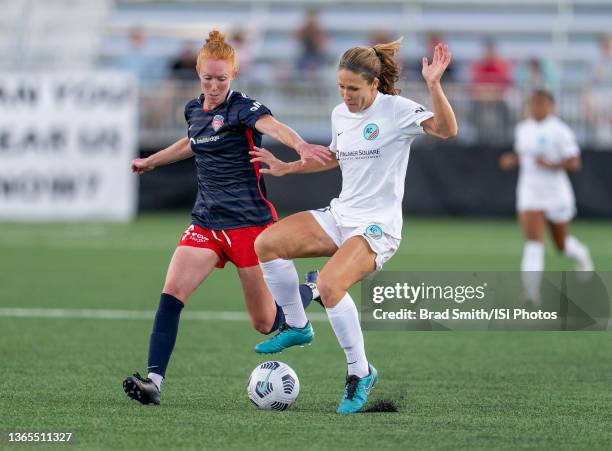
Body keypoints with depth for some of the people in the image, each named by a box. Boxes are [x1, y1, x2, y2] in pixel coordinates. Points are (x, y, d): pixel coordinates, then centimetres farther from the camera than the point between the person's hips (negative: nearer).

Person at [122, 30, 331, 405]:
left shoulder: (242, 107, -12)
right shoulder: (194, 110, 8)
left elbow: (274, 127, -35)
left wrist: (301, 146, -56)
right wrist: (152, 161, 45)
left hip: (250, 223, -5)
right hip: (207, 224, 6)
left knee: (267, 324, 3)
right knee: (172, 292, -18)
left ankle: (313, 288, 34)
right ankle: (154, 381, -22)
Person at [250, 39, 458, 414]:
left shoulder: (397, 110, -12)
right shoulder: (340, 114, 9)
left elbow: (447, 130, -26)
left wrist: (434, 85, -38)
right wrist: (286, 168, 24)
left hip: (378, 227, -8)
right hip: (340, 215, 8)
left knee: (329, 284, -31)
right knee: (266, 244, -9)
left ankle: (360, 373, -12)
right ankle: (298, 326, 9)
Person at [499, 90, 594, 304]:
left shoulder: (560, 131, -11)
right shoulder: (522, 129, 7)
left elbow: (574, 163, -14)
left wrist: (551, 165, -29)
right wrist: (511, 160, 1)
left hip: (556, 194, -3)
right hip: (529, 194, 3)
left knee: (562, 244, 14)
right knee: (533, 242, -15)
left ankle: (580, 254, 50)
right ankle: (531, 289, -22)